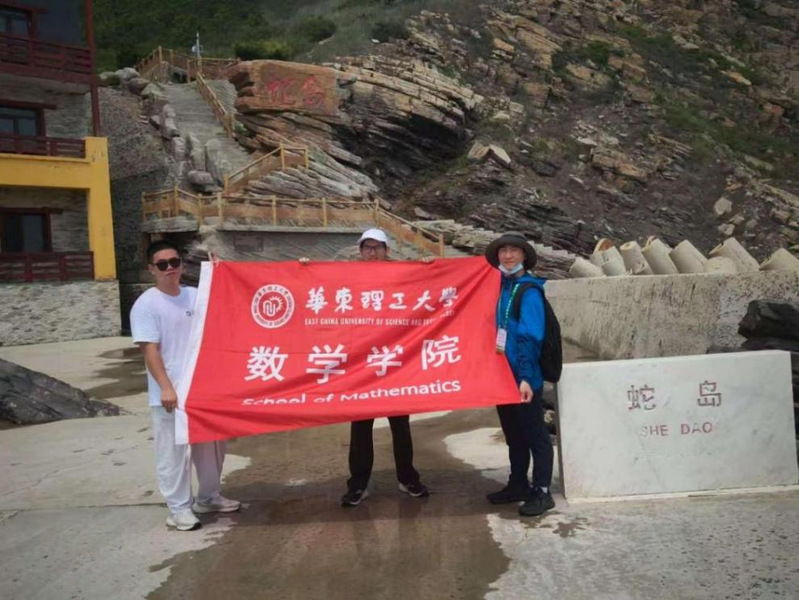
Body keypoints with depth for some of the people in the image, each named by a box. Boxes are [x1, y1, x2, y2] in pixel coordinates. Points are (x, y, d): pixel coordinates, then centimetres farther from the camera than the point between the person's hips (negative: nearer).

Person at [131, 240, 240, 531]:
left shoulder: (196, 295, 6)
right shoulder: (146, 305, -10)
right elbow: (149, 350, -14)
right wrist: (166, 388, -20)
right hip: (170, 393, -6)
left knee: (211, 443, 17)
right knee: (174, 450, 1)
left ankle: (208, 497, 34)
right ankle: (179, 508, 16)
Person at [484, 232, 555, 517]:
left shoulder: (529, 291, -11)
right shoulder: (499, 286, 10)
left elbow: (531, 337, -19)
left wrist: (525, 377, -25)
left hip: (523, 378, -8)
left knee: (535, 434, 3)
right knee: (513, 434, 18)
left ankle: (542, 492, 11)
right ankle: (517, 485, 30)